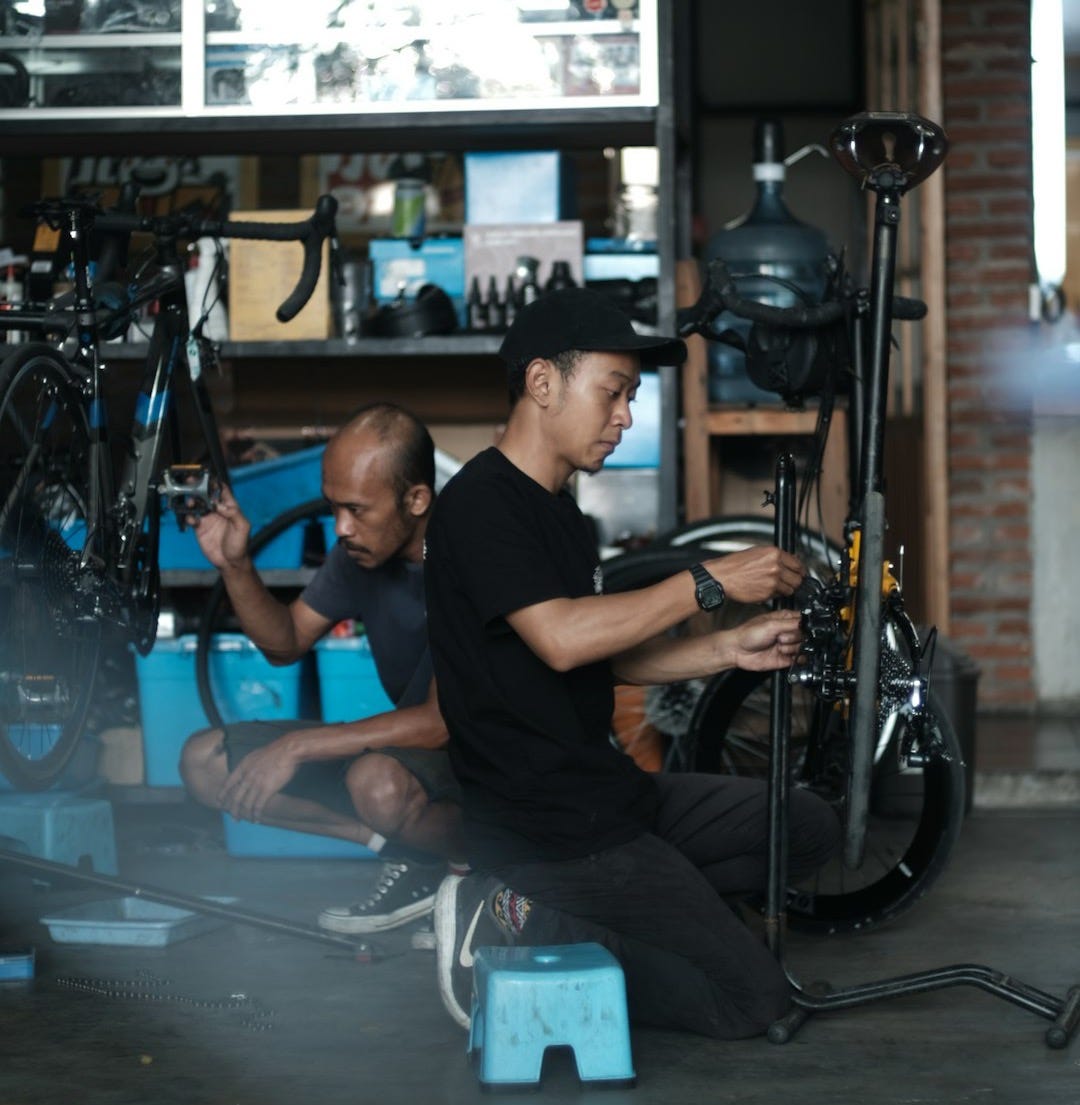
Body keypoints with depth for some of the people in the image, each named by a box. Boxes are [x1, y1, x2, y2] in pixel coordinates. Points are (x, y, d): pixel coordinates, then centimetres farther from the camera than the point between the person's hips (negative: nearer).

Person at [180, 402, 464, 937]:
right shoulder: (361, 548, -3)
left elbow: (444, 721, -27)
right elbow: (286, 642, 10)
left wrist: (298, 746, -26)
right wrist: (236, 567, -9)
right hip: (403, 744, 8)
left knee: (378, 782, -41)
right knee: (204, 761, -4)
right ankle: (400, 842, -6)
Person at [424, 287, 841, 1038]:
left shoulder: (556, 508, 17)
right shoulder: (481, 503, -14)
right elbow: (560, 639, -27)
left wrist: (730, 649, 2)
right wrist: (710, 583, -20)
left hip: (605, 792, 10)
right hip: (543, 826, -10)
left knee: (810, 828, 12)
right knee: (753, 997, -11)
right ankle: (524, 927, -5)